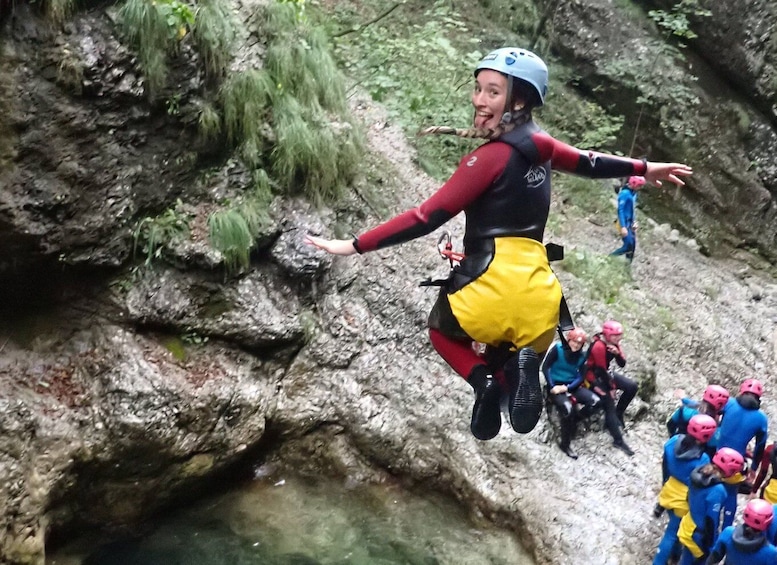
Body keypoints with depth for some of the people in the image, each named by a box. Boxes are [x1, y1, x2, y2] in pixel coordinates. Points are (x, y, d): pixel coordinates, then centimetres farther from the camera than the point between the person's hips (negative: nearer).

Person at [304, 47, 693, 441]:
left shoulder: (490, 158, -11)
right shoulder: (540, 146, 9)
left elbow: (428, 217, -15)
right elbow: (590, 162, 27)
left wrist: (355, 246, -13)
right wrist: (644, 169, 47)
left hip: (492, 281, -5)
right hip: (537, 293, 5)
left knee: (442, 330, 29)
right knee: (525, 350, 33)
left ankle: (483, 379, -3)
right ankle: (523, 363, -6)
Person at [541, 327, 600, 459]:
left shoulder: (582, 355, 3)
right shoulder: (558, 349, -9)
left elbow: (581, 376, -1)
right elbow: (545, 367, -10)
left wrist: (567, 388, -17)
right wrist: (552, 386, -17)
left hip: (571, 386, 5)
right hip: (556, 385, -5)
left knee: (595, 401, -17)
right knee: (567, 408, -32)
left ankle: (574, 421, 2)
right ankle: (565, 444, -15)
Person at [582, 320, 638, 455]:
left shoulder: (614, 344, -3)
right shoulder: (599, 346, -28)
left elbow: (622, 364, -5)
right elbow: (601, 369, -24)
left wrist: (617, 353, -27)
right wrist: (612, 387, -14)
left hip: (605, 374, 8)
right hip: (594, 376, -8)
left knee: (632, 387, -4)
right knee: (609, 402, -17)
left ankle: (618, 414, 11)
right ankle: (618, 440, -14)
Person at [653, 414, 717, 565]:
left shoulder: (673, 441, -17)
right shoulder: (702, 460, -34)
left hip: (669, 493, 6)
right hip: (684, 501, -6)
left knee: (674, 526, 31)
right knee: (672, 533, 13)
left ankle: (674, 553, 54)